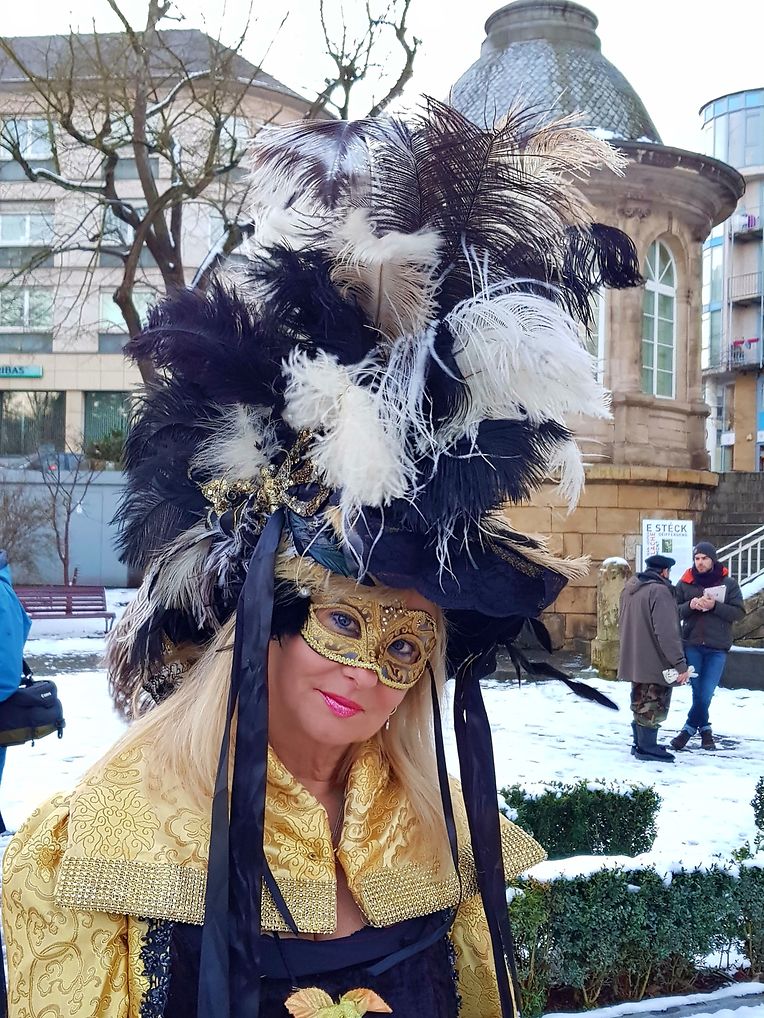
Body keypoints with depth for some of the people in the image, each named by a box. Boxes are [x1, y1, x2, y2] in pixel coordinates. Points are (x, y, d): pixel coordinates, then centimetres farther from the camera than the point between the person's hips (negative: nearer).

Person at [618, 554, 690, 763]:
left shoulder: (629, 589, 11)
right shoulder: (659, 591, -19)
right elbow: (667, 632, -24)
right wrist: (680, 663, -21)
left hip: (634, 660, 9)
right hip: (655, 663, -9)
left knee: (641, 704, 19)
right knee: (653, 706, 1)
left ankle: (640, 743, 27)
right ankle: (647, 747, 5)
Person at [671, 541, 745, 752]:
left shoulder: (729, 583, 1)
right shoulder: (685, 583, 4)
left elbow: (739, 612, -3)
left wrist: (715, 606, -17)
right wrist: (690, 605, -15)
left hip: (717, 648, -1)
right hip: (692, 645, 1)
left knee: (705, 693, -2)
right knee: (699, 692, 1)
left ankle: (689, 728, 16)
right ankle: (704, 729, 18)